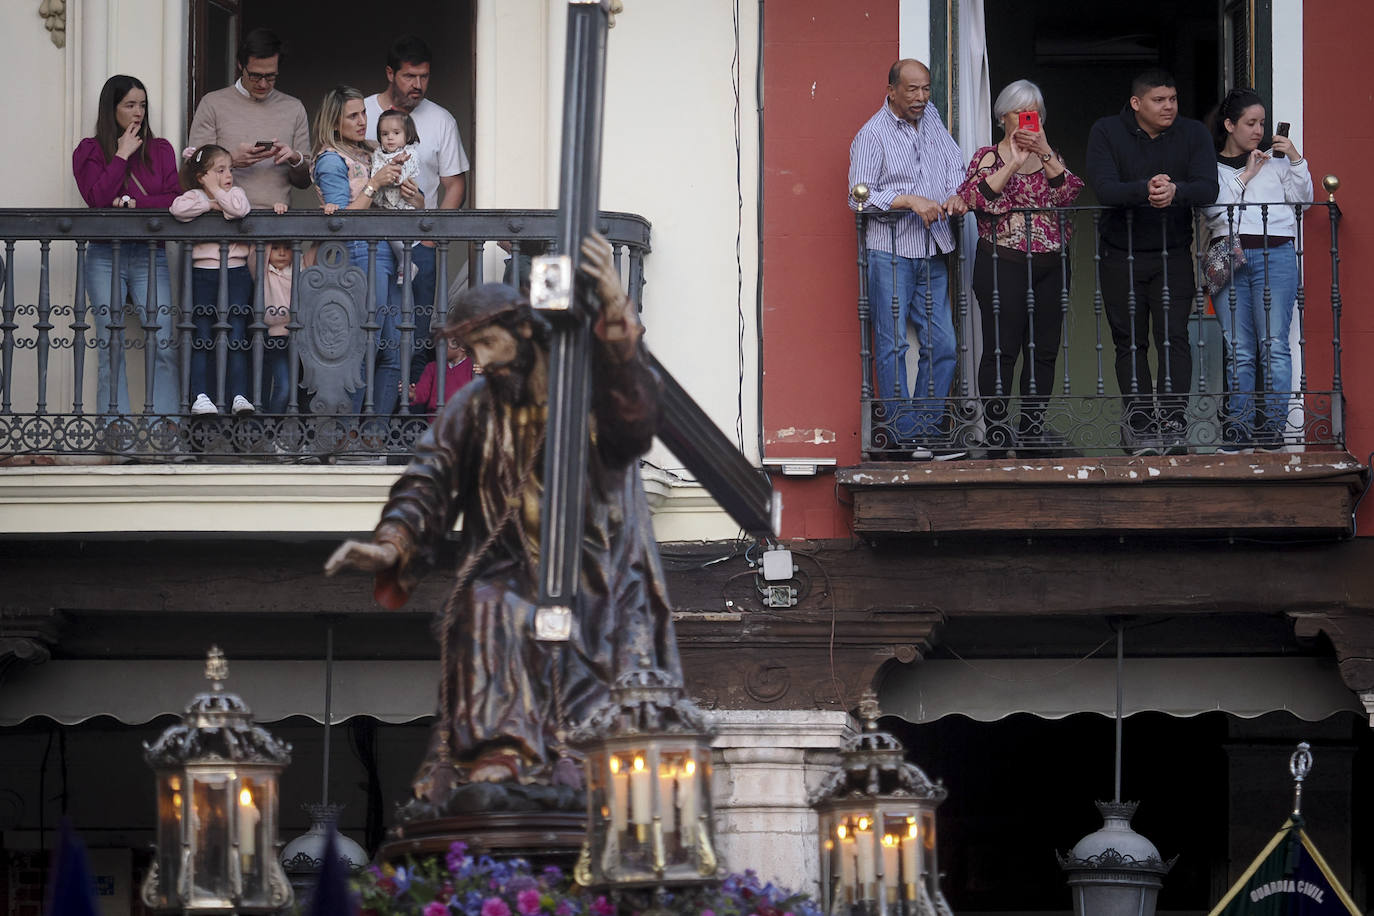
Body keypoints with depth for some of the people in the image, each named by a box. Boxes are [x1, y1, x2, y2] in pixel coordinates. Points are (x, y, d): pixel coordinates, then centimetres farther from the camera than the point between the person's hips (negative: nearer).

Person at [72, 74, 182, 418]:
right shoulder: (89, 151, 7)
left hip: (150, 255, 1)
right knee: (110, 348, -2)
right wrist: (122, 154, -5)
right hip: (105, 257, -1)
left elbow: (174, 198, 2)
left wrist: (133, 203, -11)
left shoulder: (160, 150, 12)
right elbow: (98, 197, -9)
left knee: (164, 344, -9)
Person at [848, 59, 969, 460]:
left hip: (932, 253, 6)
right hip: (890, 251, -6)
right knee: (893, 345, -5)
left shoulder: (933, 121, 13)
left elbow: (955, 167, 15)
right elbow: (860, 196, -10)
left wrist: (956, 196, -6)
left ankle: (928, 430, 11)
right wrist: (910, 201, -19)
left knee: (941, 345, 4)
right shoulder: (872, 136, -5)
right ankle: (905, 435, -4)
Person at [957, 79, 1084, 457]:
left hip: (1050, 266, 5)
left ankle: (1032, 426, 12)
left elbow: (1068, 194, -3)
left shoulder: (1050, 158, 15)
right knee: (1001, 349, -7)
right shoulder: (989, 157, 4)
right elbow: (976, 198, -14)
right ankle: (997, 431, -5)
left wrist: (1045, 154, -13)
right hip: (1003, 265, -5)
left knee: (1044, 350, 5)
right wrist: (1014, 163, -17)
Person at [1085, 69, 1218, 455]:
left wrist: (1175, 190, -34)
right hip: (1121, 255, 0)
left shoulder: (1193, 134, 0)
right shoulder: (1106, 132, -4)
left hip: (1174, 253, 0)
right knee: (1130, 343, 2)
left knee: (1173, 337, -9)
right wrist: (1145, 190, -37)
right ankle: (1139, 427, 6)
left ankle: (1174, 423, -9)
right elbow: (1103, 187, -18)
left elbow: (1208, 188, -12)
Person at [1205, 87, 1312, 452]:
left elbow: (1303, 199, 13)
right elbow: (1210, 207, 0)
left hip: (1275, 255, 0)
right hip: (1229, 255, 0)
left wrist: (1296, 160, 2)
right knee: (1238, 351, -2)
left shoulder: (1275, 161, 16)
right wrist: (1245, 178, -1)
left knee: (1274, 346, -7)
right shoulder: (1211, 166, 13)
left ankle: (1273, 426, -7)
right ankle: (1240, 428, 1)